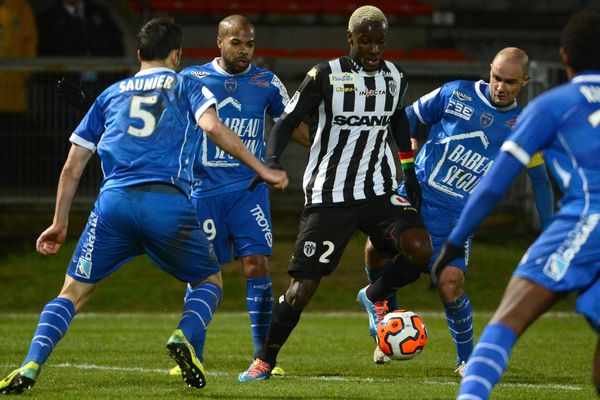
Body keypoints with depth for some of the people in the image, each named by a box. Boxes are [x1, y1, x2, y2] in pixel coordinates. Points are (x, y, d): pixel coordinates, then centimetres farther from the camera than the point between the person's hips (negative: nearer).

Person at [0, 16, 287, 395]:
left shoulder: (111, 94, 26)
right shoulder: (186, 86, 18)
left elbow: (73, 167, 25)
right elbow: (212, 126, -4)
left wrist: (60, 223, 32)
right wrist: (262, 170, -1)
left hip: (114, 200, 2)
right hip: (168, 203, -2)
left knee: (73, 292, 9)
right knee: (210, 281, 20)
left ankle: (30, 367, -12)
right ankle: (184, 337, -10)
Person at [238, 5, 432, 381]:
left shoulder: (394, 78, 5)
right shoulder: (325, 77, -9)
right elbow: (288, 121, -7)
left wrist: (409, 166, 20)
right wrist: (270, 163, -23)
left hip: (379, 192, 4)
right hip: (329, 195, -4)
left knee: (420, 249, -20)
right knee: (303, 286, -7)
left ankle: (377, 297, 10)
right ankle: (265, 361, 12)